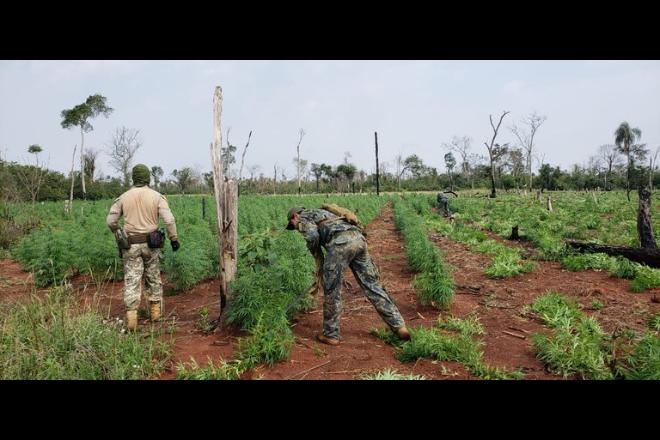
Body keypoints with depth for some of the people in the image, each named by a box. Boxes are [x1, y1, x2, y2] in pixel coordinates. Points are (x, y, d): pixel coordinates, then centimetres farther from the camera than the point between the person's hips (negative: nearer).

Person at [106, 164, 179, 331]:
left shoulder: (123, 197, 0)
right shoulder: (157, 196, -5)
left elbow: (111, 221, 2)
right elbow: (169, 220, -13)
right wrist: (174, 239, -4)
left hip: (131, 245, 0)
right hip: (151, 243, 0)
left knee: (131, 280, 1)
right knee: (153, 277, 16)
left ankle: (131, 318, -5)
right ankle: (155, 311, 25)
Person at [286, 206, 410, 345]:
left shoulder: (302, 219, 19)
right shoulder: (320, 214, 42)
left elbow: (313, 236, -4)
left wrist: (316, 255, 15)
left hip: (341, 242, -7)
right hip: (358, 238, 8)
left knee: (331, 290, 6)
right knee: (372, 285, 9)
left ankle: (331, 334, 15)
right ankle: (399, 326, 7)